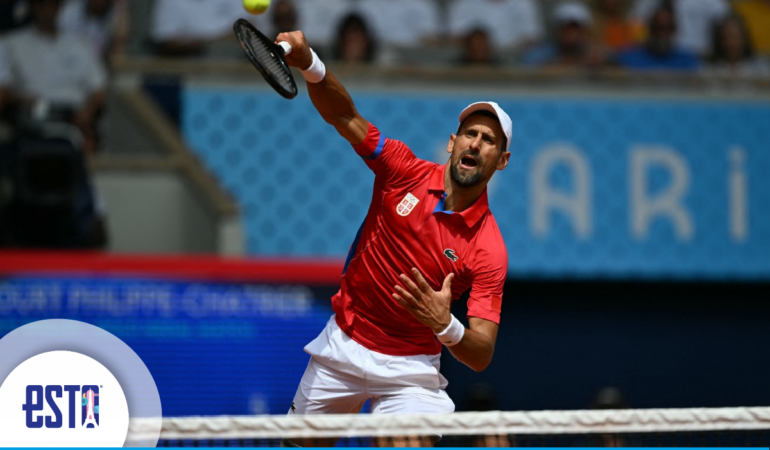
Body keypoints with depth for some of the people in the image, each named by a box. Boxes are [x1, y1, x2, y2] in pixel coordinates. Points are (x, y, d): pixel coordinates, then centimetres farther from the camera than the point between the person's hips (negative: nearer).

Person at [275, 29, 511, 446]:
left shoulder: (488, 250, -17)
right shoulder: (406, 171, -10)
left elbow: (481, 356, -21)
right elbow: (344, 116, -16)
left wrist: (446, 326, -43)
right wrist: (308, 63, -35)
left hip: (408, 370, -3)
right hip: (343, 345, 3)